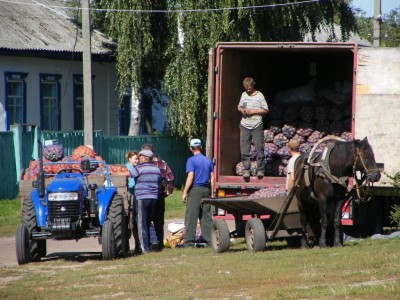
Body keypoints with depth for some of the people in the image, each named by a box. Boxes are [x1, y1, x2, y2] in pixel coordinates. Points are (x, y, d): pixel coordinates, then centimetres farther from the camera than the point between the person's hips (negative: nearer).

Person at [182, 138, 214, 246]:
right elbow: (212, 178, 12)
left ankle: (189, 240, -9)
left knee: (191, 216, -5)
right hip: (206, 189, 6)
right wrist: (211, 193, 18)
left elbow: (190, 177, -13)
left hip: (195, 189, -6)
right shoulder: (208, 161, 12)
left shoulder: (191, 160, -6)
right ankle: (209, 239, 7)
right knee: (207, 216, 8)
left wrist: (185, 192, -10)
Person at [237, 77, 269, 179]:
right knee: (244, 150, 0)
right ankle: (246, 169, 5)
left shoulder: (259, 96, -3)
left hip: (257, 126, -4)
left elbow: (265, 110, -3)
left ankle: (260, 170, 7)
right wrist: (242, 110, -1)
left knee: (259, 148, -2)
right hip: (245, 126, 4)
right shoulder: (244, 95, 11)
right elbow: (239, 107, 22)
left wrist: (253, 111, -13)